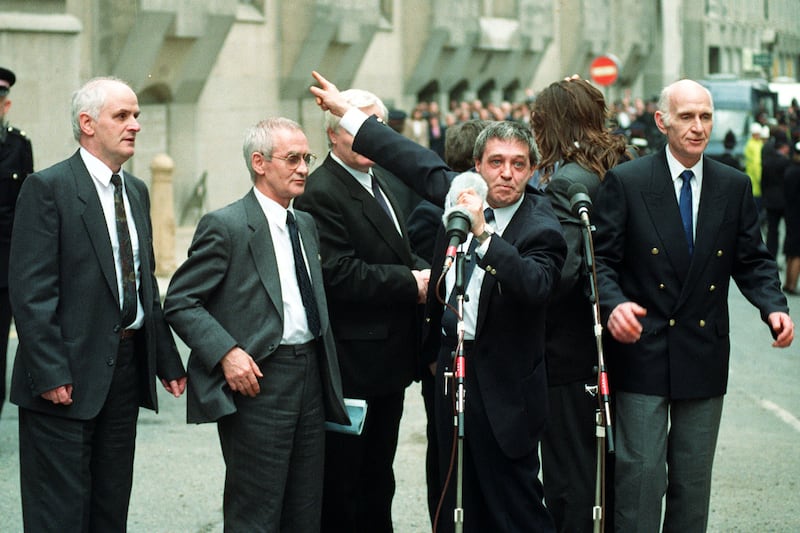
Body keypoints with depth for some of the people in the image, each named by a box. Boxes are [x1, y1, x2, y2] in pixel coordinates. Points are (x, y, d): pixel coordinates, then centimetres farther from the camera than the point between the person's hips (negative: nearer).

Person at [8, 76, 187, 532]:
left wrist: (168, 362, 15)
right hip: (69, 375, -7)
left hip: (127, 369, 7)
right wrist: (50, 373, -19)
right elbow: (31, 290, -14)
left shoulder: (136, 191, 14)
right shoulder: (48, 187, -9)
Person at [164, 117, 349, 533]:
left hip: (311, 376, 7)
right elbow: (180, 302, -11)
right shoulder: (225, 226, -9)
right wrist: (226, 353, -22)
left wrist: (328, 372, 11)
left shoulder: (306, 224, 15)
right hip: (257, 378, -7)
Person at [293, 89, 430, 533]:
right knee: (341, 478, -1)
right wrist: (413, 282, -19)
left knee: (378, 475, 19)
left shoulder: (381, 179, 13)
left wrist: (425, 271, 1)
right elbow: (339, 275, -25)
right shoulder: (321, 193, -17)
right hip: (351, 362, -9)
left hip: (389, 355, 9)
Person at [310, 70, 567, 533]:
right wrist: (346, 112, 21)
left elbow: (535, 285, -33)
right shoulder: (465, 192, 4)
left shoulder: (541, 228, -16)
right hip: (451, 361, 7)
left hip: (502, 387, -7)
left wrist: (483, 234, -38)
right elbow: (418, 163, 16)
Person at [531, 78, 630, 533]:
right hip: (610, 344, 8)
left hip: (571, 348, -8)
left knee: (569, 477, 0)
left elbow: (562, 270, -24)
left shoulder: (566, 180, -17)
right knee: (603, 466, 18)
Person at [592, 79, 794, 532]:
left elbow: (753, 260, 8)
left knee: (694, 477, 11)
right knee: (641, 471, -4)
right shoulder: (625, 182, -4)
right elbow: (602, 259, -5)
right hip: (643, 351, -3)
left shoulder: (735, 186, 6)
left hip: (705, 357, 4)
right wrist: (614, 304, -26)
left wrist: (774, 307, -11)